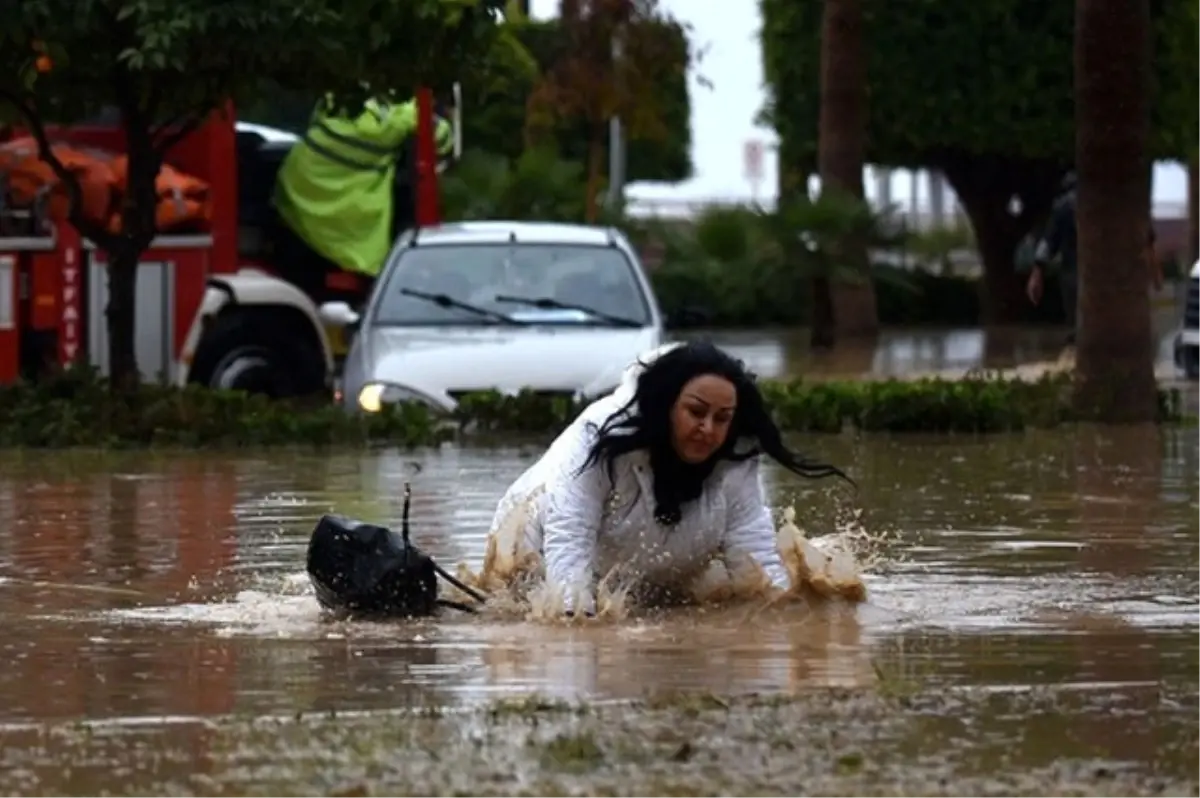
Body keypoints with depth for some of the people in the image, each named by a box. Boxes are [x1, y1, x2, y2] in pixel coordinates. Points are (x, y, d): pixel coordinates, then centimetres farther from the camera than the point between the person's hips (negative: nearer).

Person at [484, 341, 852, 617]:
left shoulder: (736, 464, -17)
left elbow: (757, 556, -18)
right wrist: (578, 614, -47)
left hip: (650, 593, 5)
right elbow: (568, 539, -35)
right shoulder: (602, 438, -30)